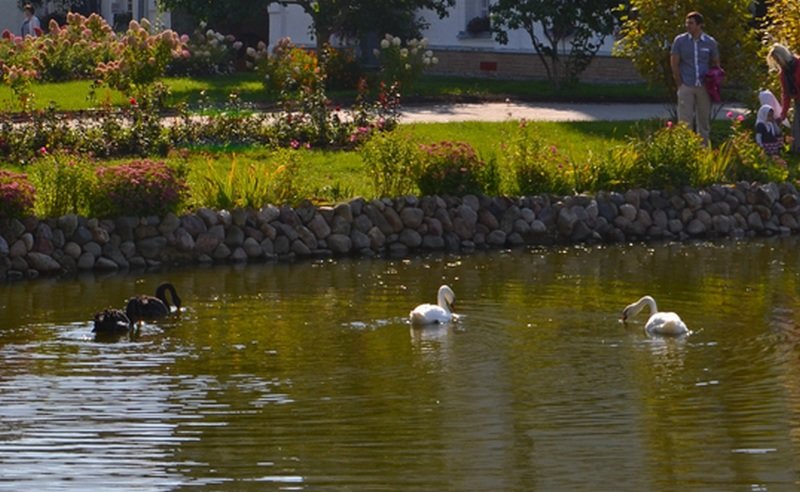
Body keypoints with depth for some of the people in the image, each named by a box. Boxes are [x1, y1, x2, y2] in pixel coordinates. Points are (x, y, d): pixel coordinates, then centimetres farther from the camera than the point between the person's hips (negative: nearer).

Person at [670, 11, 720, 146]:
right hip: (686, 87, -2)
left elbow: (715, 64, 12)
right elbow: (674, 63, 2)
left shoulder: (710, 42, 3)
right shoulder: (680, 41, 0)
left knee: (704, 121, 8)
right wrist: (680, 84, -2)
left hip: (704, 87, 2)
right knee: (684, 122, -5)